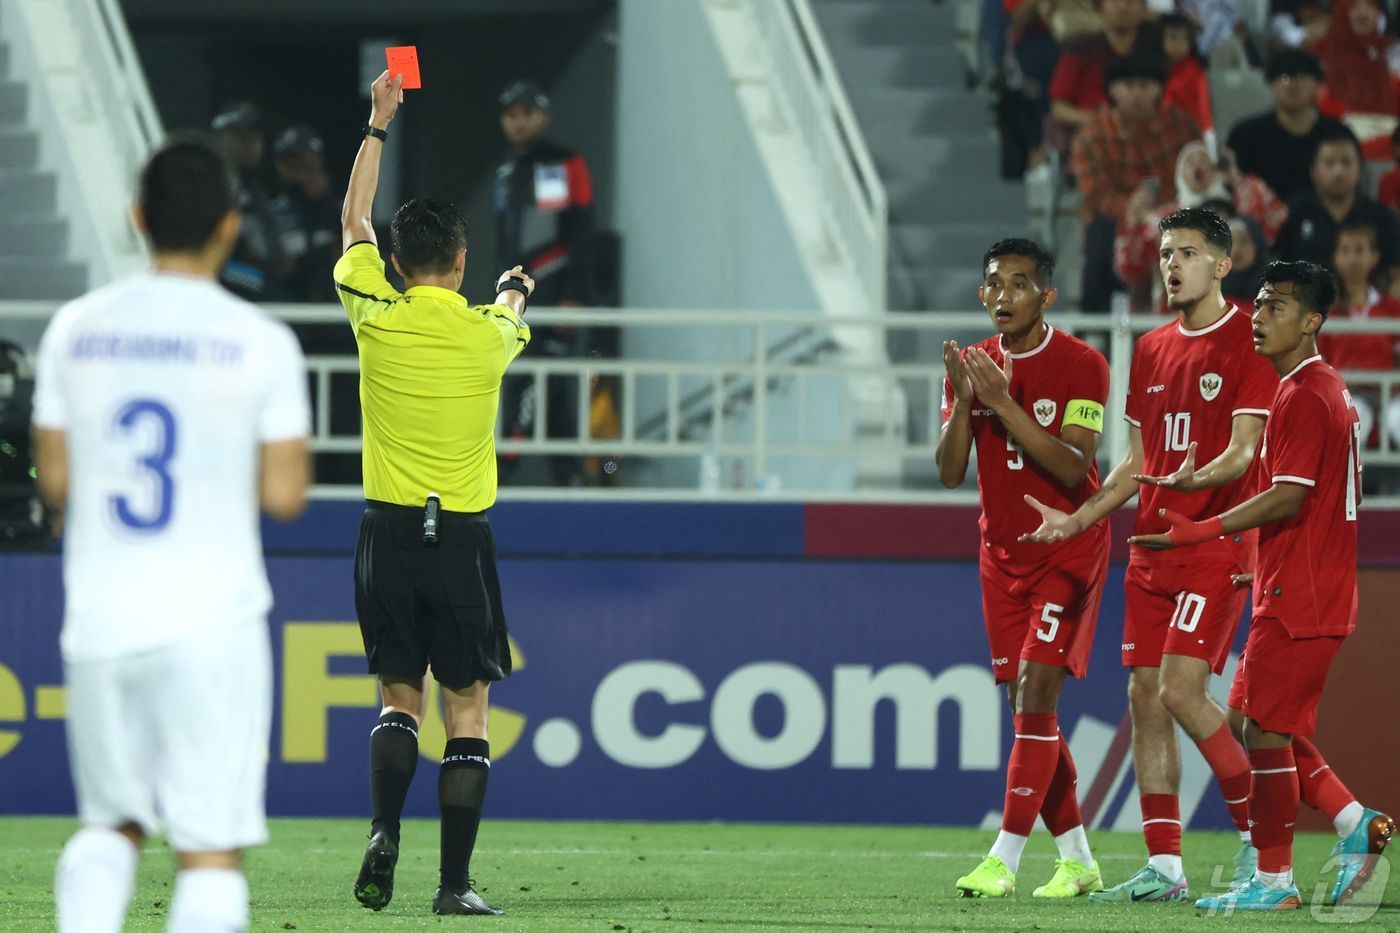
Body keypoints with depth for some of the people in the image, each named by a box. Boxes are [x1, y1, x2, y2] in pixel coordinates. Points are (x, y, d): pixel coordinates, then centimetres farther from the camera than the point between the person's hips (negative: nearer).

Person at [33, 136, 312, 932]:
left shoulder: (76, 329, 3)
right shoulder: (261, 343, -6)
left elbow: (56, 481, 6)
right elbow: (284, 495, -5)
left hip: (99, 619, 4)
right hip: (212, 623, -4)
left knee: (112, 824, 19)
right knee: (213, 846, 0)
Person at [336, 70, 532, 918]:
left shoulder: (376, 318, -3)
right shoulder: (486, 333, -4)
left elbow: (355, 221, 15)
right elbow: (512, 311, 24)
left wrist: (379, 125, 24)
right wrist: (514, 291, 49)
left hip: (390, 530, 1)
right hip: (464, 536, -1)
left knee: (399, 697, 13)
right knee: (468, 709, 3)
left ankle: (385, 831, -10)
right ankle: (455, 881, -3)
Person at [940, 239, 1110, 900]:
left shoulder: (1082, 366, -11)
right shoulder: (973, 365, 6)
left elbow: (1073, 468, -20)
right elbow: (951, 473, 0)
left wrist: (1004, 405, -26)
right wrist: (963, 401, -16)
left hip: (1068, 550, -6)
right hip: (1002, 554, 6)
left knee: (1035, 692, -15)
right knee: (1026, 704, 4)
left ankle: (1004, 861, -17)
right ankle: (1077, 860, 14)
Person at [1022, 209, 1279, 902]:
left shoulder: (1250, 342, -7)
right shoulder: (1150, 350, 15)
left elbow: (1241, 452, -15)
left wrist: (1196, 479, -35)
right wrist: (1077, 519, 12)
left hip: (1216, 543, -7)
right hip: (1152, 547, 7)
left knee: (1180, 690, -16)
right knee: (1145, 697, 2)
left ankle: (1258, 833, 0)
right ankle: (1163, 867, 6)